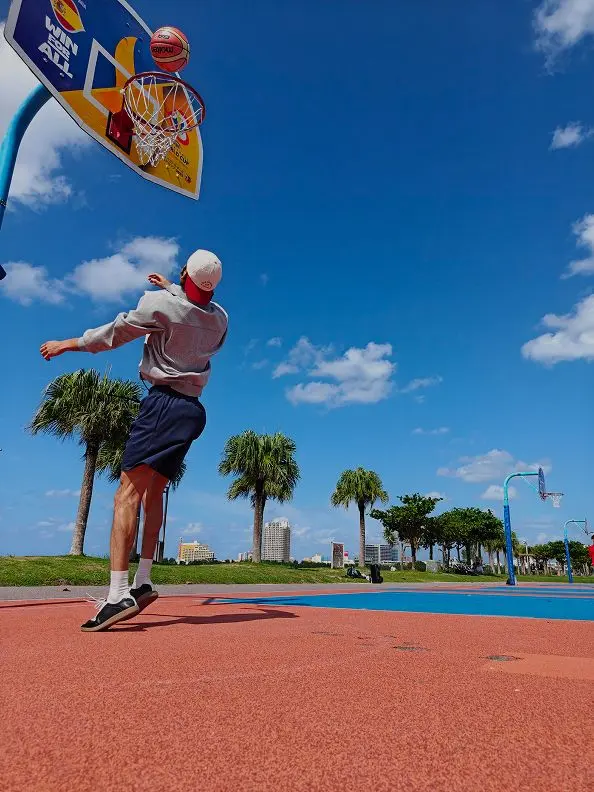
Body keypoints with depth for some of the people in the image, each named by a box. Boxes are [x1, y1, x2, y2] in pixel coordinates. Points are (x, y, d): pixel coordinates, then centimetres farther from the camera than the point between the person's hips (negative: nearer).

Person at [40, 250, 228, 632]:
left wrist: (67, 344, 17)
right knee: (153, 493, 13)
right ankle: (142, 583, 12)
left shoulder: (160, 303, -6)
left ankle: (118, 593, -20)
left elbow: (115, 333, 3)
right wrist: (171, 287, 43)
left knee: (128, 492, -12)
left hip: (164, 403, -7)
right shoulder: (220, 318, 10)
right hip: (193, 411, 7)